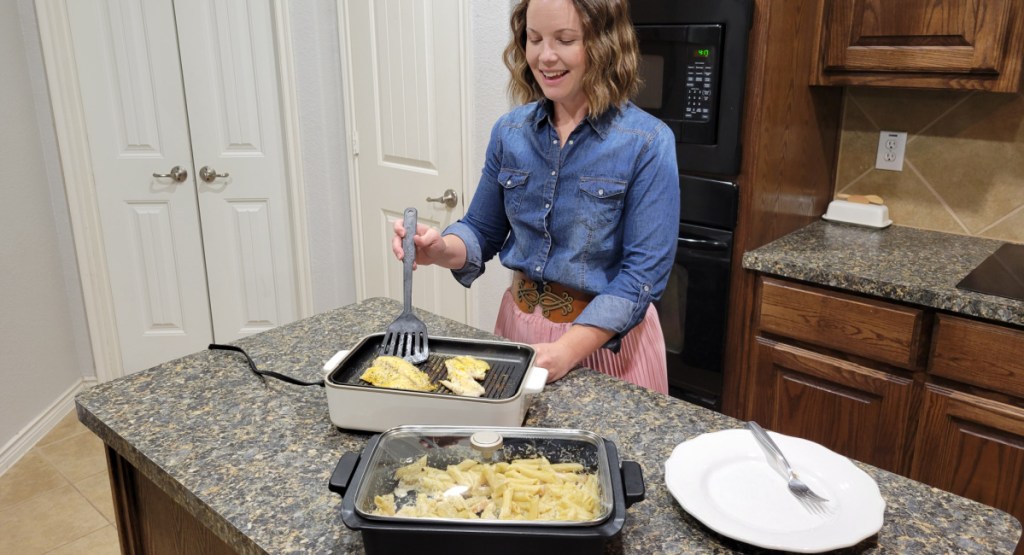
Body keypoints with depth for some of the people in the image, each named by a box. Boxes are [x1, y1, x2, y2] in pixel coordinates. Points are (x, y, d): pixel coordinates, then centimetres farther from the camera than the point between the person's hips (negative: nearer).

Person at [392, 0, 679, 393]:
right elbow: (483, 231, 8)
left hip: (605, 336, -4)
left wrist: (567, 350, -25)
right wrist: (441, 250, -14)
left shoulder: (648, 142, -15)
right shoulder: (510, 131, -1)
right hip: (518, 323, 5)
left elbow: (643, 272, -17)